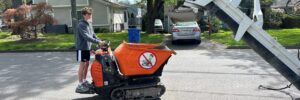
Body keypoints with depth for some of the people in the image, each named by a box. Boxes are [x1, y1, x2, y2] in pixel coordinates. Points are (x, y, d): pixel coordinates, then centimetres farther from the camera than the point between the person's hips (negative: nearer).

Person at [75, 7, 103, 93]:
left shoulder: (89, 24, 11)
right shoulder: (81, 24, -17)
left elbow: (93, 35, 15)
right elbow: (86, 36, -27)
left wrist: (100, 41, 2)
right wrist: (98, 42, -32)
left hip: (87, 47, 8)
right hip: (82, 48, -8)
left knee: (87, 64, 13)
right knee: (82, 65, -5)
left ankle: (84, 81, 26)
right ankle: (80, 85, 1)